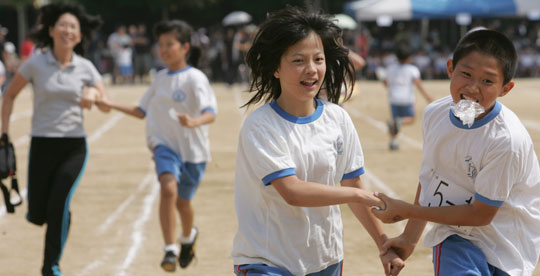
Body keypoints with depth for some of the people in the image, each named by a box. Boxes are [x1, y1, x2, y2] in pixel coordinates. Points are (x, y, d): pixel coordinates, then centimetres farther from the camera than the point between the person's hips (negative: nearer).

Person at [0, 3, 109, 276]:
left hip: (74, 146, 0)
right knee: (37, 215, 0)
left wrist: (94, 94, -16)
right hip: (42, 144, 0)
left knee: (59, 204, -18)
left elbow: (106, 107, 6)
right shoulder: (35, 64, -4)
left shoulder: (85, 68, 1)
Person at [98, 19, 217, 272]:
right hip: (165, 145, 3)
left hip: (193, 149, -3)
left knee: (183, 202, 9)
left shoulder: (195, 78, -11)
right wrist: (112, 106, 11)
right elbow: (142, 111, 20)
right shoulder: (160, 78, 7)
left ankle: (188, 237, 44)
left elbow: (211, 113, -24)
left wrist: (194, 122, -45)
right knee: (168, 188, -25)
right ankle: (170, 249, -23)